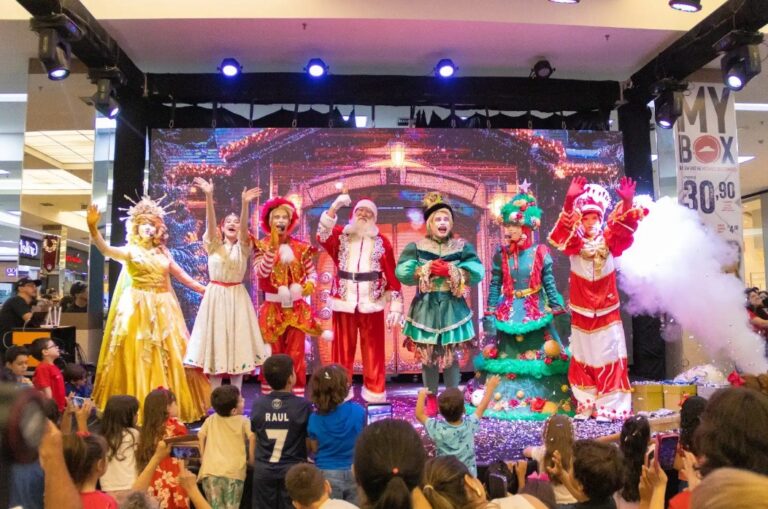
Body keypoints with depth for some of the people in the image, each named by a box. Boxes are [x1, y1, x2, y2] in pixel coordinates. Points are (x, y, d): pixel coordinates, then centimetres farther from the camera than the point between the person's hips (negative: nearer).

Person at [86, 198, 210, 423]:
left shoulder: (162, 251, 11)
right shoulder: (130, 251, -3)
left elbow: (180, 274, 18)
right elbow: (105, 249, -21)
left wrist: (202, 288, 17)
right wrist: (92, 227, -38)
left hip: (163, 308, 5)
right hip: (138, 308, -4)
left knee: (169, 356, 7)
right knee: (138, 356, -3)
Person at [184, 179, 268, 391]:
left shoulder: (243, 247, 2)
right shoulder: (213, 246, 3)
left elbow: (245, 228, -17)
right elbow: (210, 223, -14)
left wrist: (245, 204, -35)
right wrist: (209, 196, -31)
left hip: (237, 297, 0)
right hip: (215, 296, 0)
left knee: (237, 343, 1)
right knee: (215, 344, 0)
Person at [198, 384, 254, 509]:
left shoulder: (211, 419, 13)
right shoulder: (243, 421, 0)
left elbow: (200, 435, 16)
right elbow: (252, 437, -12)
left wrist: (203, 457, 27)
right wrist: (251, 459, 0)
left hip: (211, 470, 3)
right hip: (234, 471, -3)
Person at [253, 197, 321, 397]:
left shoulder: (300, 247, 2)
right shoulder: (262, 245, -3)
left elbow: (312, 272, 4)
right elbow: (261, 272, -19)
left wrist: (310, 284, -17)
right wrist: (273, 247, -23)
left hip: (296, 307, 1)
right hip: (272, 308, -1)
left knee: (296, 353, 5)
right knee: (272, 354, 6)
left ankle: (298, 395, 13)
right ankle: (268, 396, 18)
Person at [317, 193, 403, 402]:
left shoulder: (382, 242, 4)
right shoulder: (341, 237, 8)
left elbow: (392, 276, 3)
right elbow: (322, 236, -14)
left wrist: (395, 307, -3)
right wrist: (334, 207, -23)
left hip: (371, 304, -1)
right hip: (344, 302, 1)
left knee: (373, 350, 5)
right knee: (343, 348, 6)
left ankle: (374, 391, 16)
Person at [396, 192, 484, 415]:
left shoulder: (462, 247, 0)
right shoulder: (416, 247, -1)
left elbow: (477, 273, -10)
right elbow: (402, 272, -12)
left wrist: (450, 271, -19)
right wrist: (427, 269, -18)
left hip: (452, 308, 0)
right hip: (426, 308, 0)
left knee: (451, 356, 8)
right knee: (428, 356, 10)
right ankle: (431, 397, 25)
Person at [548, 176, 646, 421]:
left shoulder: (609, 242, 1)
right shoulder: (575, 244, -2)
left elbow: (624, 228, -17)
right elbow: (565, 228, -20)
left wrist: (628, 203, -35)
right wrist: (570, 201, -37)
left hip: (607, 311, 0)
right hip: (582, 312, 0)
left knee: (608, 358, 1)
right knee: (583, 359, 7)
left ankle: (608, 407, 6)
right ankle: (585, 406, 16)